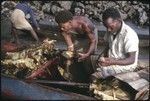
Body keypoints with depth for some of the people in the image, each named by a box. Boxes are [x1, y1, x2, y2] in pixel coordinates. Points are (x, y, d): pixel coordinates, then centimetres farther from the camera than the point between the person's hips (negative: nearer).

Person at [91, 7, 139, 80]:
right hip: (112, 60, 8)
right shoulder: (111, 31, -2)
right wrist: (104, 58, -8)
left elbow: (131, 60, -23)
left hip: (126, 64, -8)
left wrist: (111, 62, -33)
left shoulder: (129, 35, -23)